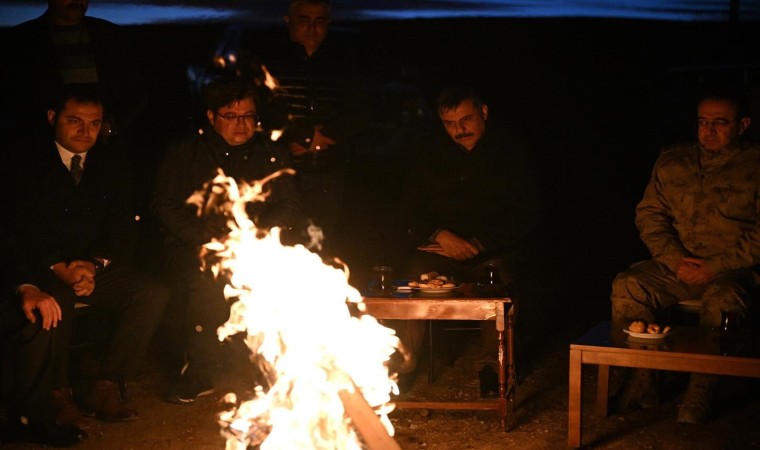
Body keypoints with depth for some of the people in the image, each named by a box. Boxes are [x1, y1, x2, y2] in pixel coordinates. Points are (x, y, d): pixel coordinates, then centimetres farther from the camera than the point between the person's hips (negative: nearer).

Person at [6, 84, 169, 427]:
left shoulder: (112, 165, 12)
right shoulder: (23, 162, 1)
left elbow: (121, 228, 7)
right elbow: (19, 229, -6)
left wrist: (95, 266, -12)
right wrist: (59, 268, -20)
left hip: (95, 270, 4)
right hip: (41, 271, -4)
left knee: (154, 294, -20)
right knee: (55, 300, -38)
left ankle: (103, 389, -16)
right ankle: (57, 395, -18)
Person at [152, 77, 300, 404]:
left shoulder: (274, 156, 17)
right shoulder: (185, 155, 12)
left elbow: (288, 207, 12)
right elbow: (165, 208, 2)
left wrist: (257, 231, -10)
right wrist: (212, 236, -13)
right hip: (196, 248, -2)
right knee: (207, 277, -36)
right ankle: (201, 372, -23)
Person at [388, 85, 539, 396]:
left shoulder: (512, 149, 2)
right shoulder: (427, 151, 9)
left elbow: (523, 215, -2)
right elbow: (410, 209, 9)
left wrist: (477, 245, -13)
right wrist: (440, 236, -12)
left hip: (494, 249, -1)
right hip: (441, 245, 2)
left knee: (501, 277, -34)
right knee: (416, 275, -30)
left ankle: (492, 366, -16)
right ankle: (402, 364, -19)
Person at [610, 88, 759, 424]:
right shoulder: (671, 162, 12)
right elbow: (649, 214, 9)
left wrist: (716, 267, -16)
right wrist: (675, 260, -8)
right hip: (677, 266, 4)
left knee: (723, 298, -37)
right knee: (627, 286, -22)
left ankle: (702, 387, -20)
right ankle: (642, 380, -12)